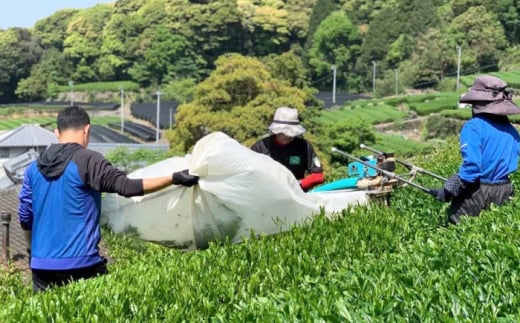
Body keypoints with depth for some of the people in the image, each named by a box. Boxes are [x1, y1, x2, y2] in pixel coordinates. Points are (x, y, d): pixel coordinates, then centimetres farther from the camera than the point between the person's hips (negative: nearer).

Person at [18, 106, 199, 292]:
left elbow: (25, 217, 14)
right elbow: (127, 186, -19)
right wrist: (174, 178, -17)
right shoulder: (87, 160, -10)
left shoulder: (34, 168, 9)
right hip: (80, 263, -5)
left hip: (41, 264, 6)